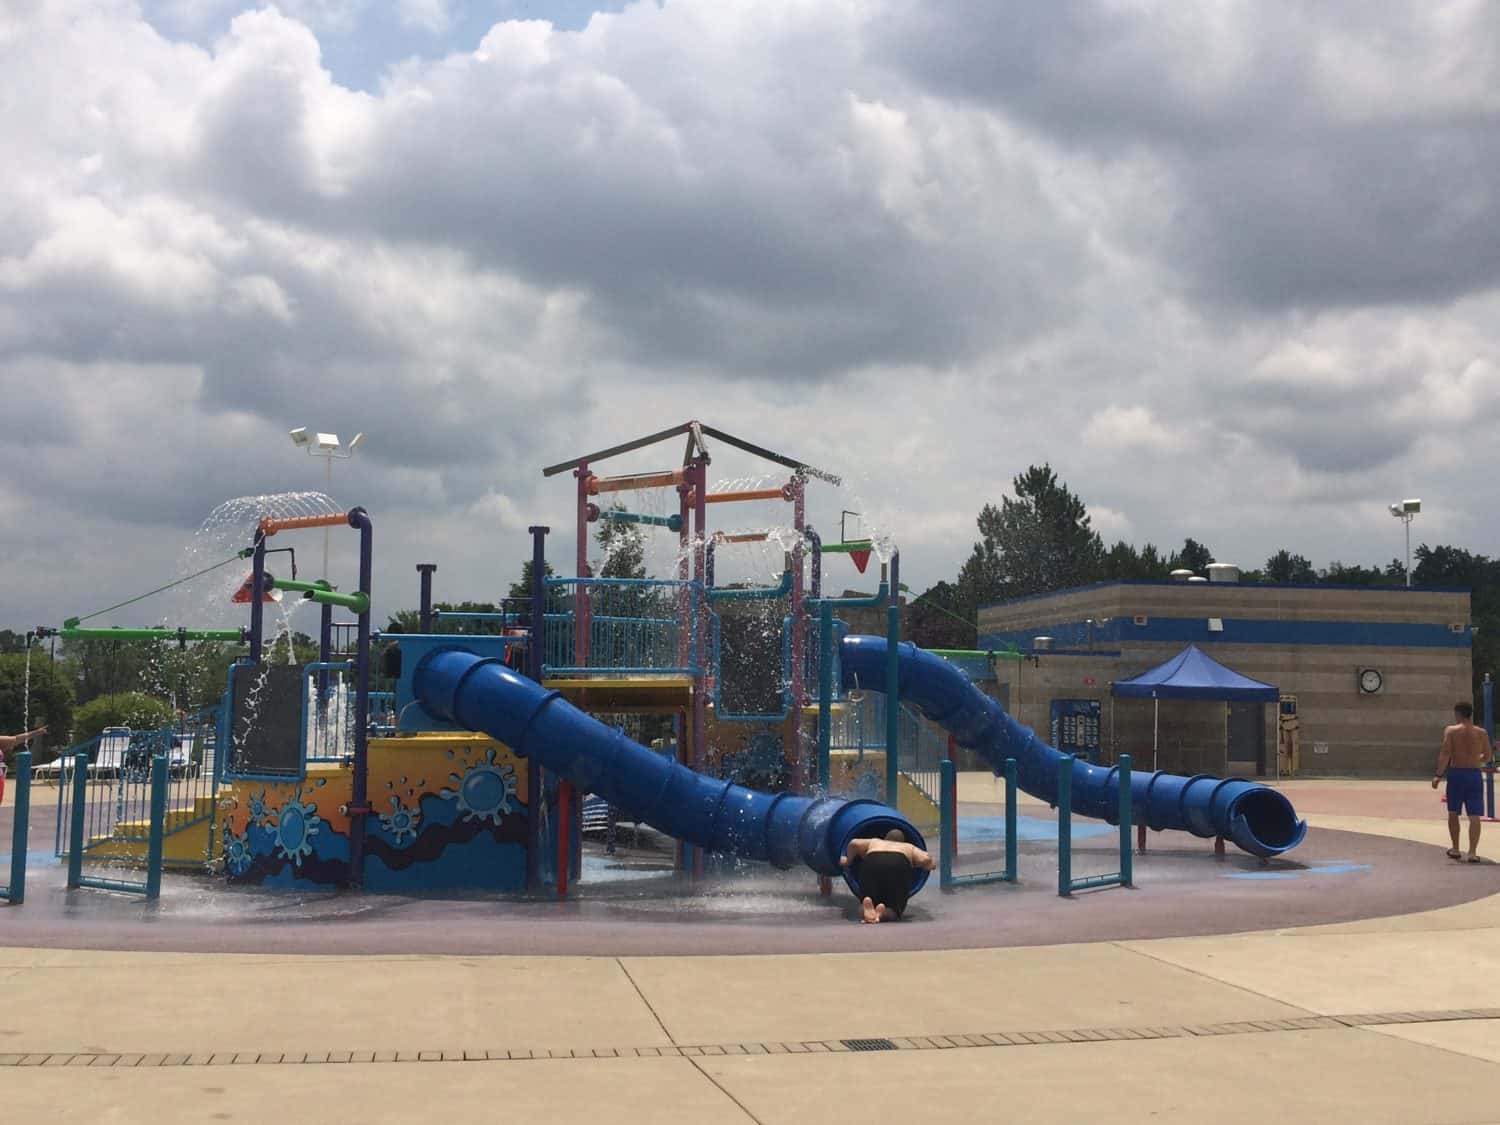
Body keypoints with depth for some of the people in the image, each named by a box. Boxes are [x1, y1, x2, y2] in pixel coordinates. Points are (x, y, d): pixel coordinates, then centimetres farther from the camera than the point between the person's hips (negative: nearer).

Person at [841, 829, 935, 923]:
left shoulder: (874, 842, 39)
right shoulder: (909, 847, 37)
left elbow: (854, 843, 21)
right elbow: (925, 859, 18)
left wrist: (848, 860, 37)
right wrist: (929, 866, 38)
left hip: (872, 863, 1)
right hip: (898, 865, -1)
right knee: (895, 906, 7)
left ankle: (867, 908, -29)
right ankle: (882, 913, -27)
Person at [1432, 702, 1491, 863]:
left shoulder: (1450, 731, -5)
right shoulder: (1481, 733, 1)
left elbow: (1445, 754, -13)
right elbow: (1487, 757, 8)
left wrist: (1438, 775, -9)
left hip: (1455, 773, -1)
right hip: (1474, 774, 1)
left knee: (1453, 813, 14)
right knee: (1474, 816, 1)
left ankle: (1455, 850, 20)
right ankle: (1473, 852, -6)